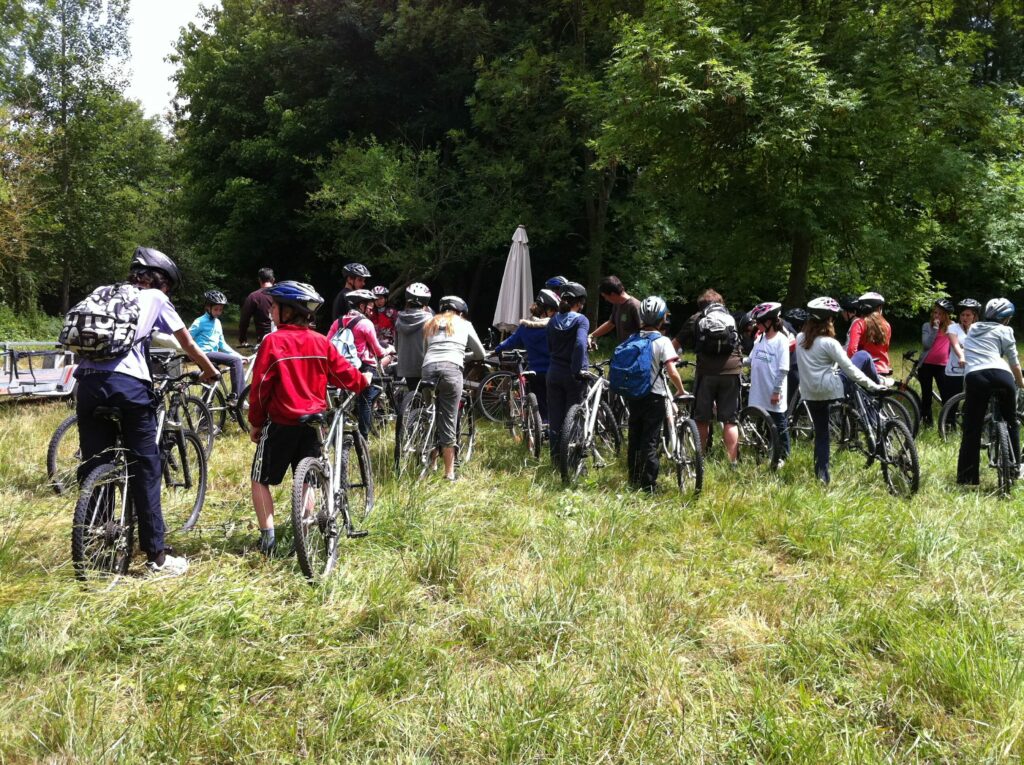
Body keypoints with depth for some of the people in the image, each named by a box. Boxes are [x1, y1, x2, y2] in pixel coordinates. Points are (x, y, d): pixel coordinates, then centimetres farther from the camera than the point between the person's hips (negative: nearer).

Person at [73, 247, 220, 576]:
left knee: (93, 468, 11)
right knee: (145, 467, 3)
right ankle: (156, 555, 6)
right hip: (127, 383, -5)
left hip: (87, 381, 5)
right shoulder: (155, 299, 13)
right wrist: (210, 371, 36)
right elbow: (188, 345, 20)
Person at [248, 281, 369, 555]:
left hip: (281, 423, -4)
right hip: (313, 423, 4)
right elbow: (344, 373, 4)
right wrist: (363, 381, 26)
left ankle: (267, 537, 4)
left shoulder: (272, 341, -13)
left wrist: (255, 422, 1)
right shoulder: (320, 341, -1)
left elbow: (260, 387, -11)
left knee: (260, 480, 10)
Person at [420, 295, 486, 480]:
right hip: (451, 369, -2)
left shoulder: (430, 324, 28)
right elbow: (481, 354, 28)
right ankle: (449, 472, 1)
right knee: (448, 421, -2)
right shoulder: (464, 324, 23)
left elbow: (425, 349, 20)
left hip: (428, 368, 2)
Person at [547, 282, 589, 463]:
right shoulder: (580, 320, -10)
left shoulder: (553, 321, 7)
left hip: (554, 373, 5)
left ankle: (555, 457, 15)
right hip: (573, 375, -5)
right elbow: (580, 344, -25)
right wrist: (577, 370, -23)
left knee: (555, 417, 10)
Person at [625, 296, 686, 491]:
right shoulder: (662, 341, -12)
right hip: (654, 396, -5)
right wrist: (681, 390, -3)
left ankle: (633, 480, 23)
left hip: (634, 395, 5)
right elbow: (672, 372, -17)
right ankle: (648, 485, 1)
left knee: (634, 438, 14)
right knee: (651, 442, 0)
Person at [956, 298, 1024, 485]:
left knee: (971, 429, 5)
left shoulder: (973, 328, 28)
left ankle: (966, 478, 2)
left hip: (974, 377, 2)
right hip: (1000, 376, -2)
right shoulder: (1004, 331, 16)